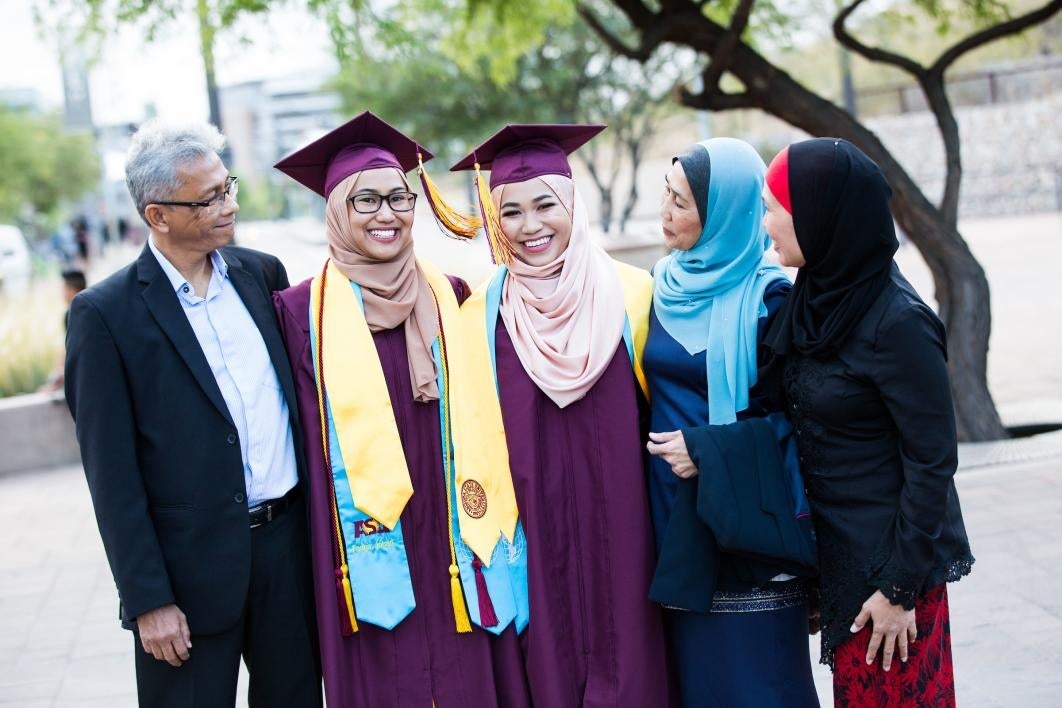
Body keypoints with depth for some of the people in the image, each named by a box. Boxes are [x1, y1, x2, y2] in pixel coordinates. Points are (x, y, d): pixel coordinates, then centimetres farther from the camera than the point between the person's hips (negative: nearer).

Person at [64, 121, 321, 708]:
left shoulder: (262, 273, 5)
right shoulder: (105, 313, -9)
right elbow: (112, 472, -10)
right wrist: (148, 601, -12)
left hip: (290, 544, 5)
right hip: (193, 565, -4)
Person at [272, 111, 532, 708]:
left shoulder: (450, 298, 7)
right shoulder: (305, 311, -1)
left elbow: (479, 423, 10)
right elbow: (307, 439, 0)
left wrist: (489, 529, 3)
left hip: (458, 547, 2)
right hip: (373, 552, -2)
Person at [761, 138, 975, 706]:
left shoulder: (897, 322, -21)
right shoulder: (815, 301, 2)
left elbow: (933, 462, -19)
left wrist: (900, 587, -17)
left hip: (891, 556, -7)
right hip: (837, 551, 7)